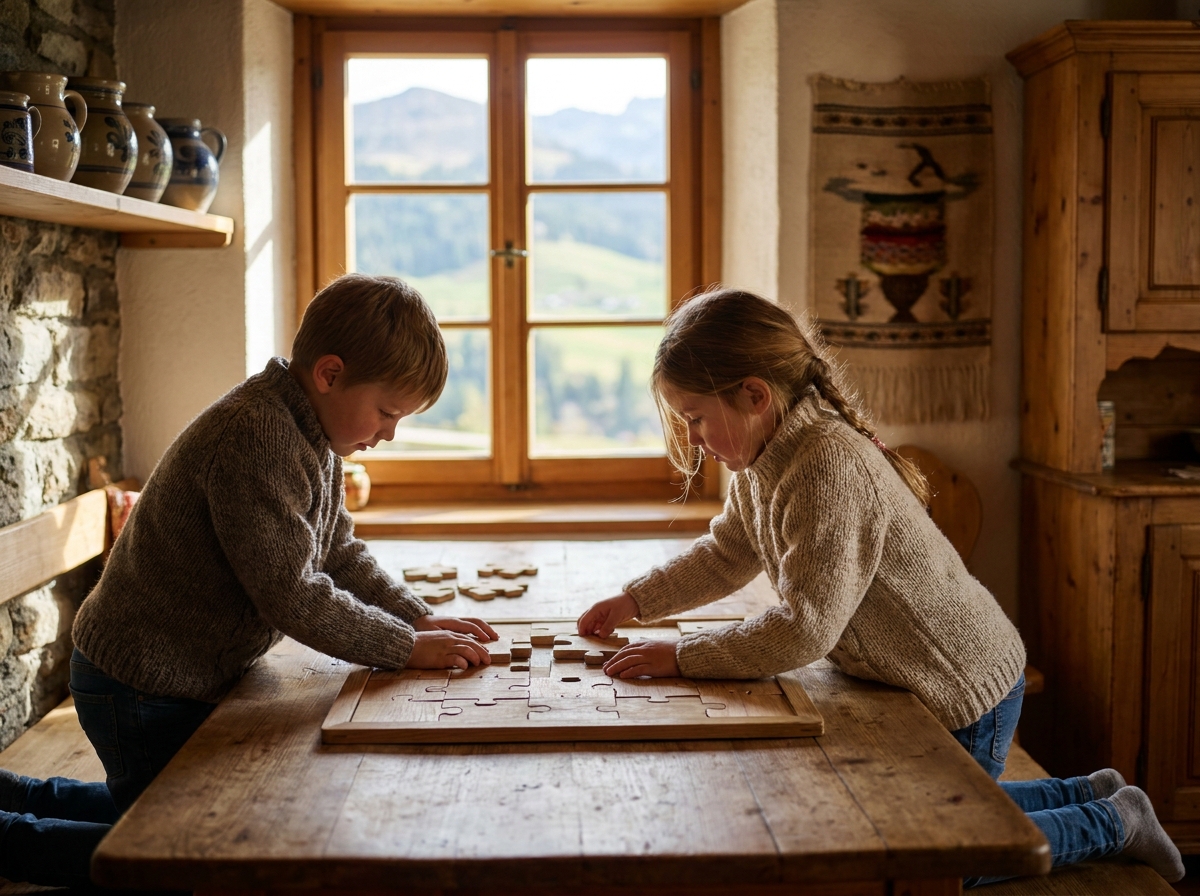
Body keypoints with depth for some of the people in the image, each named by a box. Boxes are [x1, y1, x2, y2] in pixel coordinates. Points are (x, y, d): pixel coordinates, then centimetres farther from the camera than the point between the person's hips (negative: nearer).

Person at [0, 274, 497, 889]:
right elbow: (291, 596, -30)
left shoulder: (315, 436, 3)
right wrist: (407, 647, -22)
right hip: (142, 684, -10)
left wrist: (419, 618, -3)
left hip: (193, 673, 10)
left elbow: (340, 555, 10)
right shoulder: (254, 437, -30)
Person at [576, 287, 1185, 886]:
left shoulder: (831, 466, -33)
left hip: (964, 692, -10)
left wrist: (682, 657, -28)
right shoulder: (763, 461, -2)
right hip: (914, 683, 10)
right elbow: (726, 555, 14)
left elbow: (805, 630, -34)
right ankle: (1089, 795, 35)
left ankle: (1110, 824, 20)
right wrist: (635, 601, 4)